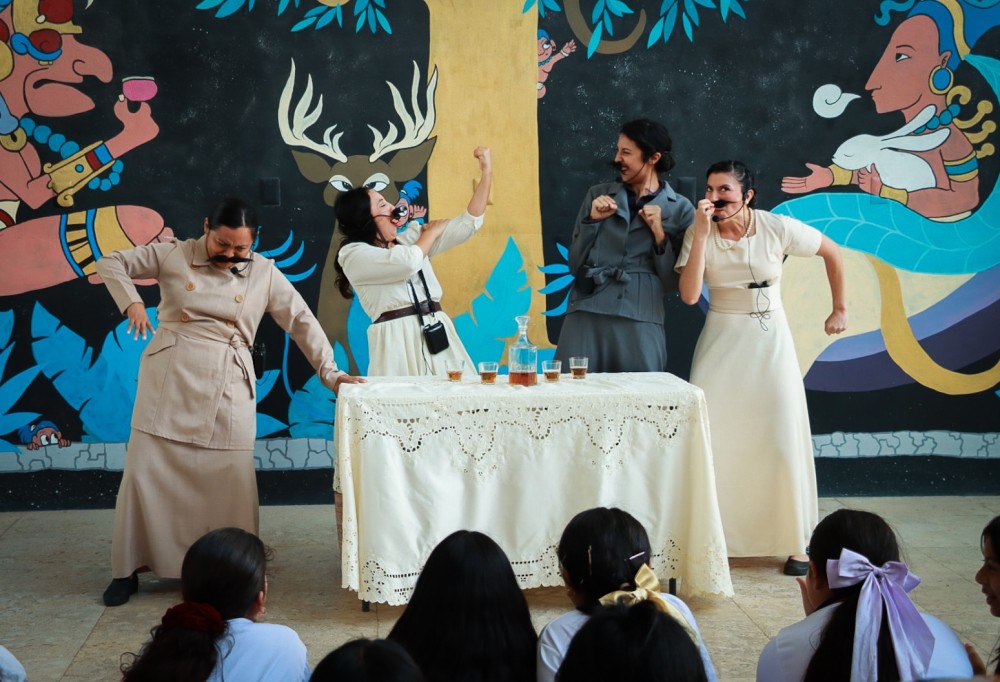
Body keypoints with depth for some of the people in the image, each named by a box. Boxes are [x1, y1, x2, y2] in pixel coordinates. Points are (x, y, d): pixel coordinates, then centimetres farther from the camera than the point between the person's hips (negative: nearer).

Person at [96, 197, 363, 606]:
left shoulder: (264, 273, 5)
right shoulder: (174, 256, 3)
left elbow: (302, 322, 7)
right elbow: (111, 263, 9)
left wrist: (329, 373, 1)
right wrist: (131, 301, -9)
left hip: (227, 388, 0)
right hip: (169, 380, 0)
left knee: (230, 479, -1)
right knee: (145, 471, -1)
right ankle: (128, 570, 12)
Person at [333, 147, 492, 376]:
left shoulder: (410, 235, 17)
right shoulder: (353, 254, -2)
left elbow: (469, 223, 16)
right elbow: (408, 262, -15)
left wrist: (487, 172, 9)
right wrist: (431, 232, 5)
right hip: (398, 341, -6)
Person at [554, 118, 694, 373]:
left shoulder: (679, 209, 6)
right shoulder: (598, 195, 12)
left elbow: (672, 282, 3)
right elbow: (574, 265, 12)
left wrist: (659, 232, -7)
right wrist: (593, 220, 0)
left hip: (640, 323, -2)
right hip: (586, 317, 2)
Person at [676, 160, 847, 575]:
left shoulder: (778, 228, -11)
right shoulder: (699, 234, -7)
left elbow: (832, 253, 3)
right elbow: (689, 295, -19)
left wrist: (840, 310, 8)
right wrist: (702, 233, -22)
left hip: (770, 339, -1)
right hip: (721, 340, 1)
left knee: (782, 440, -2)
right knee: (711, 438, -4)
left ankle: (795, 544, 10)